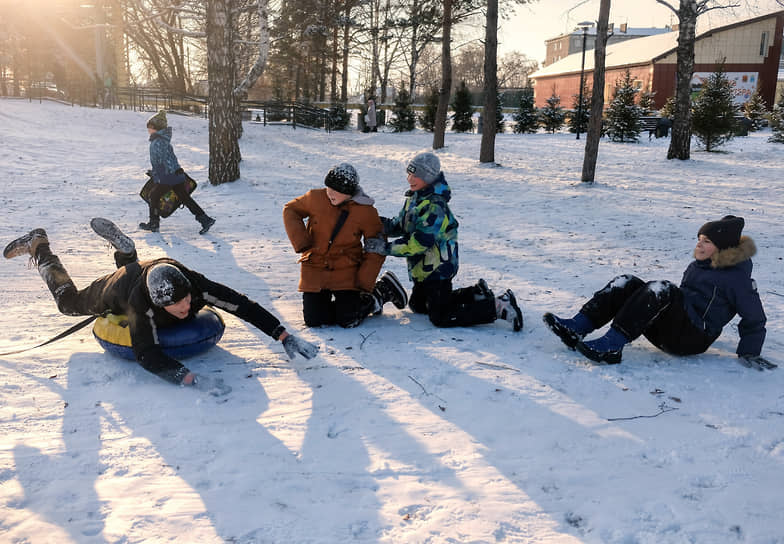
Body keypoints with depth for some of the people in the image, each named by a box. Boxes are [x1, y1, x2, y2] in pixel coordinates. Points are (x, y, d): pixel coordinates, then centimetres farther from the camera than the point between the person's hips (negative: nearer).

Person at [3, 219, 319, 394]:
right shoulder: (142, 304, -50)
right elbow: (146, 355, -56)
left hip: (152, 269, 3)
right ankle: (38, 247, 39)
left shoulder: (197, 285, -44)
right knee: (69, 302, 27)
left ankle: (119, 242, 47)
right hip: (116, 288, -3)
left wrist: (285, 337, -52)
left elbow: (245, 306, -44)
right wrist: (193, 380, -68)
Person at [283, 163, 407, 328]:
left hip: (346, 271, -2)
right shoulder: (316, 198, -9)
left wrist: (365, 283, -10)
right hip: (314, 270, 2)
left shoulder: (366, 212, -11)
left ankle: (383, 292, 16)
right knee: (314, 321, -3)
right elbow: (290, 210, 7)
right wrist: (300, 242, -8)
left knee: (348, 321, -9)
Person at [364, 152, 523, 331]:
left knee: (440, 318, -8)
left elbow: (418, 244, -29)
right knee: (417, 305, 25)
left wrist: (385, 248, -27)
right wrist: (380, 224, -8)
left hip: (438, 269, -10)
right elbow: (401, 226, 11)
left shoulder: (434, 207, -26)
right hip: (425, 269, 10)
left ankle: (498, 306, -2)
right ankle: (476, 293, 25)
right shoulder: (414, 197, 4)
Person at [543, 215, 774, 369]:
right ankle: (575, 328, -27)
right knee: (626, 283, -10)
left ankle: (610, 346, -41)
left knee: (661, 289, -31)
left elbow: (755, 320, 2)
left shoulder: (738, 277, -1)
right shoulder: (697, 265, 20)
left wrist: (749, 353, -5)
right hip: (666, 329, 8)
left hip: (692, 338, -7)